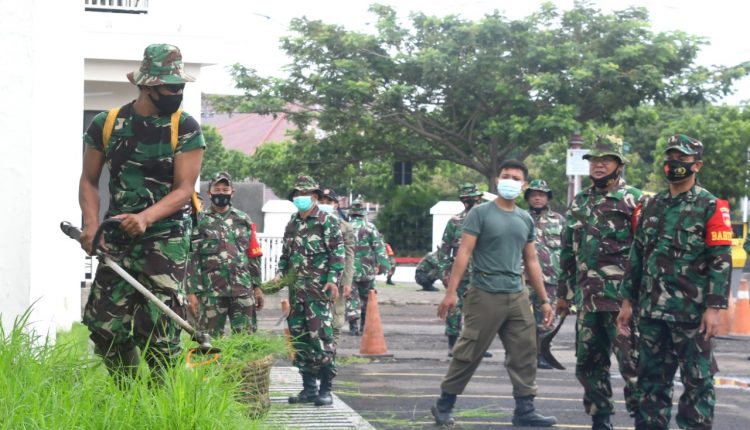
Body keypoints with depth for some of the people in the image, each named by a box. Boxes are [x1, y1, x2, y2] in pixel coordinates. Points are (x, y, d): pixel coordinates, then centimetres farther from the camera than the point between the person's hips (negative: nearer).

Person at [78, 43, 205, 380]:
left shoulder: (186, 128, -6)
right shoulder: (106, 125, 1)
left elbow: (184, 189, -11)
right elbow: (89, 181, 10)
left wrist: (146, 218, -27)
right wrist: (91, 226, -6)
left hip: (166, 238, -3)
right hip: (118, 238, 3)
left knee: (158, 327, -10)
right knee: (104, 322, 1)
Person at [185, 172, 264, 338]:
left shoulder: (243, 220, 12)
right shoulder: (200, 222, 2)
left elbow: (254, 256, 14)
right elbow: (192, 259, -3)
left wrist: (257, 286, 9)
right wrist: (192, 291, -9)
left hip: (243, 289, 2)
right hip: (211, 291, -2)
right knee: (210, 338, 2)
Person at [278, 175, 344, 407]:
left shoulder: (328, 222, -2)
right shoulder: (292, 224, 18)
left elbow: (338, 253, -7)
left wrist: (333, 279, -16)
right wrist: (280, 273, 10)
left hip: (319, 290, -7)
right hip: (296, 290, 7)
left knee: (321, 336, -10)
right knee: (299, 337, 8)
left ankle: (325, 389, -7)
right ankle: (308, 387, 15)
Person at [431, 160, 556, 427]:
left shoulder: (525, 220, 13)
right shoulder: (480, 213, -3)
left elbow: (531, 261, 18)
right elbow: (464, 252, -9)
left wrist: (544, 300, 15)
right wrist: (451, 292, -15)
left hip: (517, 296, 5)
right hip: (485, 295, -5)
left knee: (524, 355, 3)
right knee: (468, 354, -1)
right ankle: (444, 406, 11)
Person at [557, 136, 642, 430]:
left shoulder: (633, 199, -3)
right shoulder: (579, 203, 15)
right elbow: (568, 252, 20)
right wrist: (564, 292, 18)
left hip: (623, 297, -6)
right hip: (587, 298, 6)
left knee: (632, 362, -7)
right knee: (589, 363, 9)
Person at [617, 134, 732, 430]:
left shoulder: (710, 206, -4)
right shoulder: (652, 206, 14)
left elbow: (721, 261, -9)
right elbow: (638, 256, 18)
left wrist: (714, 307, -16)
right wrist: (628, 301, 14)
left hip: (692, 313, -6)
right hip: (652, 310, 6)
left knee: (697, 382, 0)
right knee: (653, 380, 11)